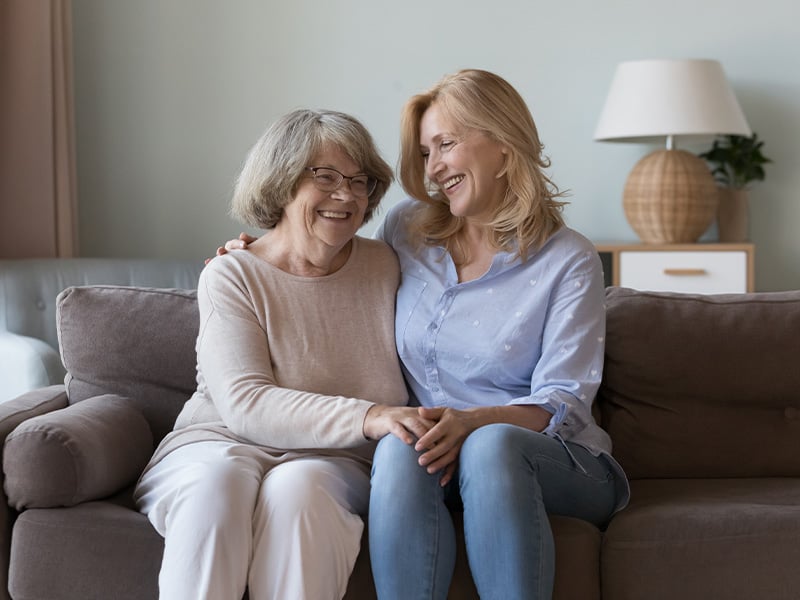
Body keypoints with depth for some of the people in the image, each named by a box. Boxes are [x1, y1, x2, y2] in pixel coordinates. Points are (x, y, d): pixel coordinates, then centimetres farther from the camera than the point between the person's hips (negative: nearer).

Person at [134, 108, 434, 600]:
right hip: (220, 444, -1)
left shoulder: (384, 267, 8)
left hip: (330, 459, 2)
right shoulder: (231, 277, -3)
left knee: (300, 485, -34)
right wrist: (368, 417, -29)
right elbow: (246, 406, -16)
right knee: (218, 479, -36)